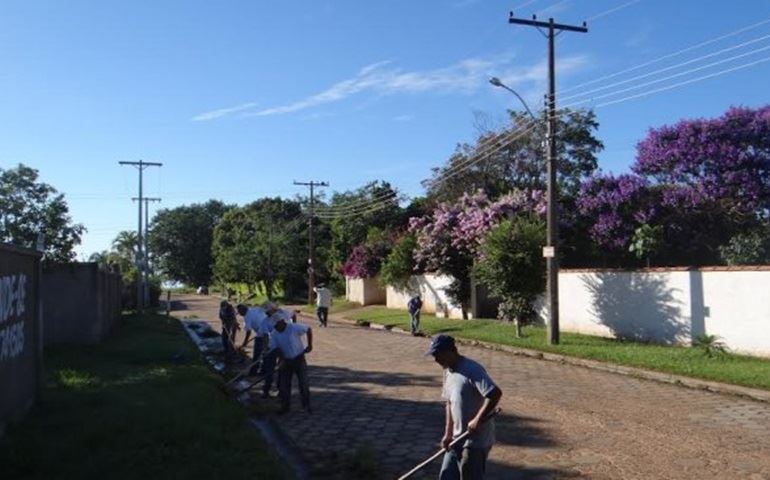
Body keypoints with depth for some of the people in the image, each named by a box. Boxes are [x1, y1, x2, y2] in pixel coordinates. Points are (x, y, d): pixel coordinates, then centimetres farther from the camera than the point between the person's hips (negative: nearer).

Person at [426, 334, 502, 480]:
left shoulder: (472, 370, -21)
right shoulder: (448, 372, 8)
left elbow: (495, 393, -30)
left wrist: (478, 420, -27)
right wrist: (448, 433, 11)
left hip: (476, 441, -9)